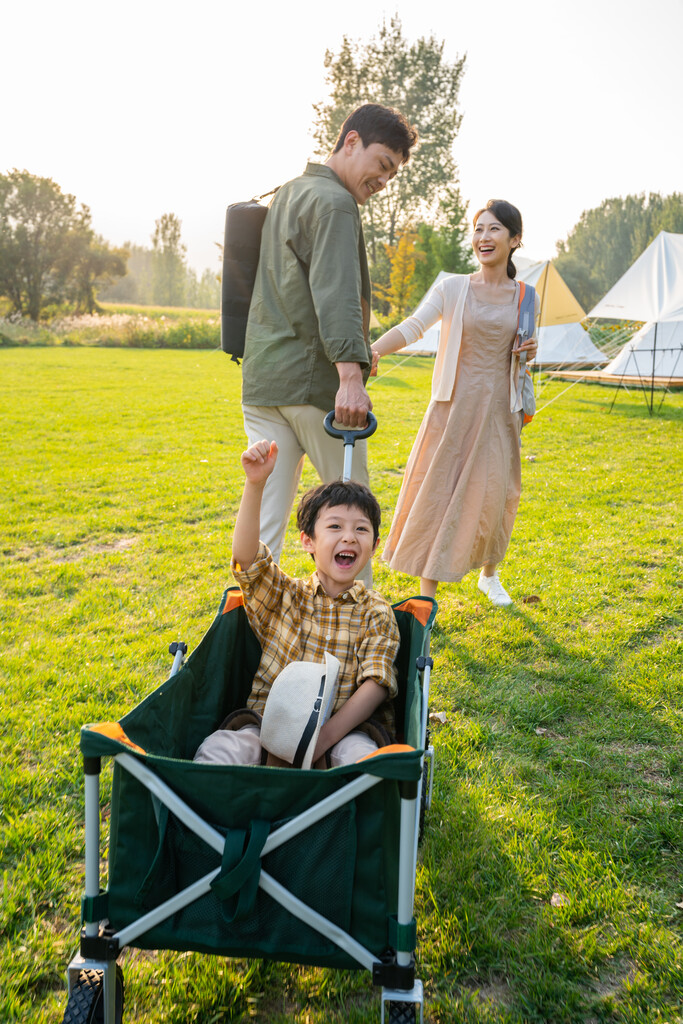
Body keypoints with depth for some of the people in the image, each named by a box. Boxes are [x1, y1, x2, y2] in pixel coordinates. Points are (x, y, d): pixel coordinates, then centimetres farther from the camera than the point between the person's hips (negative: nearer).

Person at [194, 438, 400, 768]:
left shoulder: (376, 613, 5)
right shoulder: (285, 596, 8)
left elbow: (375, 684, -5)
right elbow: (246, 557, -10)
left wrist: (324, 737, -19)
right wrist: (255, 483, -22)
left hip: (343, 730, 0)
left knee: (361, 754, -33)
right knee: (217, 749, -26)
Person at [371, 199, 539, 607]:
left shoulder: (524, 297, 8)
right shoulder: (453, 288, -1)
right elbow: (413, 326, -13)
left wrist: (530, 351, -3)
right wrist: (373, 350, -30)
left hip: (499, 408, 2)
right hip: (454, 404, -2)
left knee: (493, 494, 4)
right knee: (437, 492, -3)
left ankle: (490, 575, 32)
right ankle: (427, 596, 6)